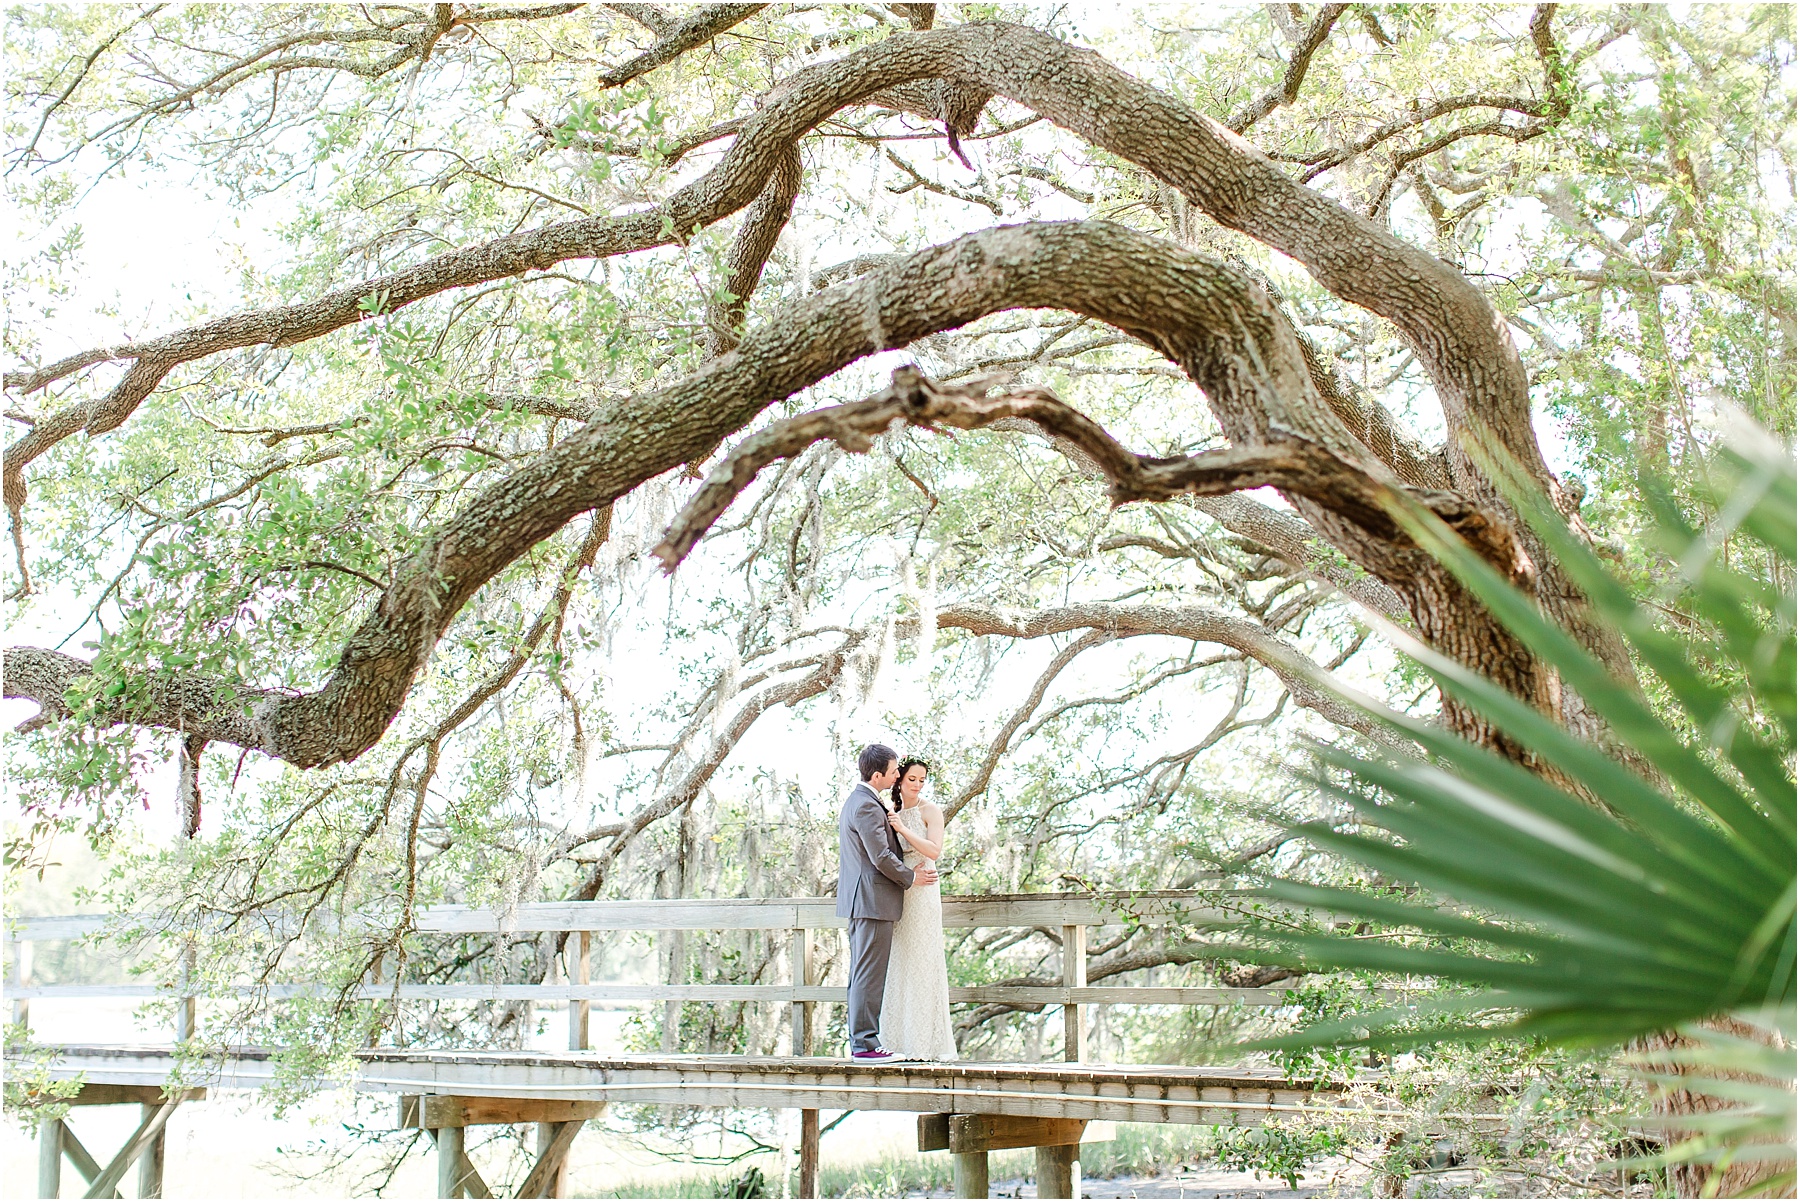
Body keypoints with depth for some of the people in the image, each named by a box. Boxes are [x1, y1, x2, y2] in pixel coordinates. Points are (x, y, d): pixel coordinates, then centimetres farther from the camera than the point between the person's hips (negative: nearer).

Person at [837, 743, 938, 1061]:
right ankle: (865, 1044, -8)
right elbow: (881, 857, -19)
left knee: (862, 974, 12)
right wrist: (910, 877, -6)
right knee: (869, 975, -9)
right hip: (874, 899, -11)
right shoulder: (867, 807, -16)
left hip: (860, 901, 11)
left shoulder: (857, 801, 18)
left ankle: (860, 1042, 16)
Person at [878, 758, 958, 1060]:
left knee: (920, 964, -6)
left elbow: (934, 851, -14)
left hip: (920, 894, -5)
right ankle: (900, 1040, 7)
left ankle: (926, 1043, -4)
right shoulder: (893, 814, 14)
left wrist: (902, 829, -17)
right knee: (897, 966, 4)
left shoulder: (929, 811, -1)